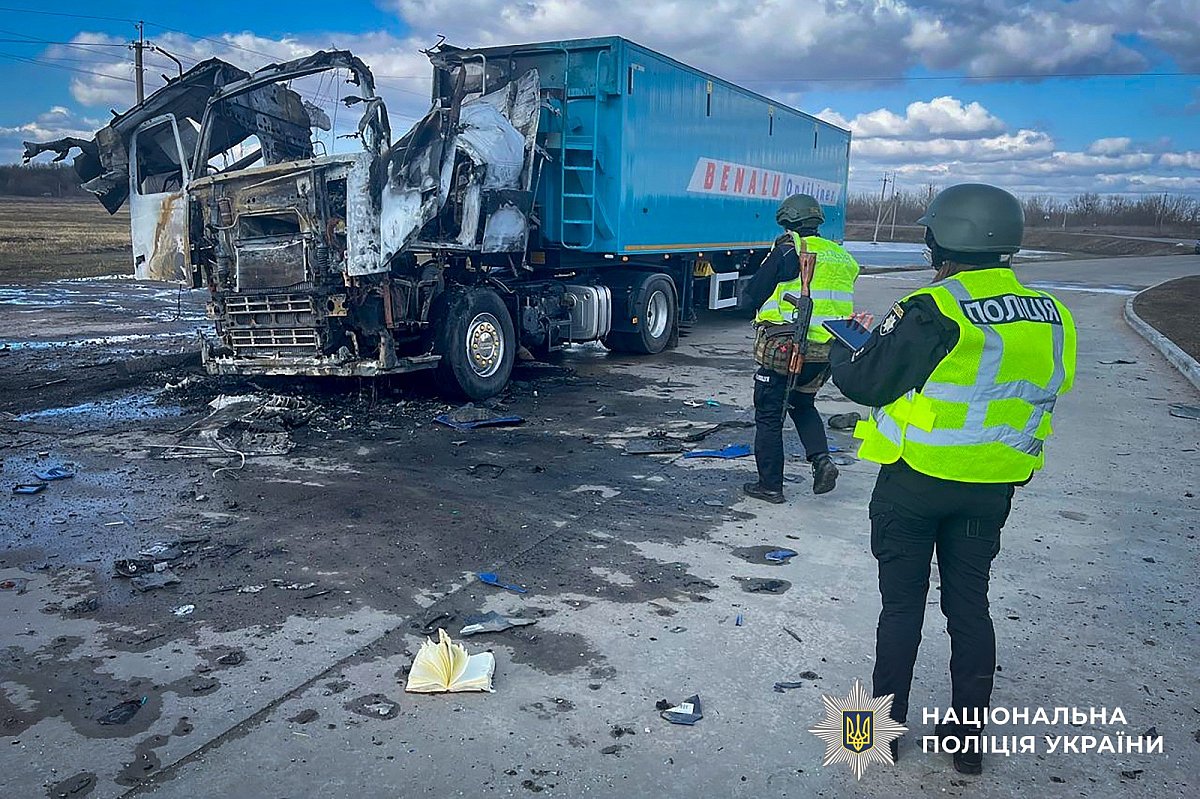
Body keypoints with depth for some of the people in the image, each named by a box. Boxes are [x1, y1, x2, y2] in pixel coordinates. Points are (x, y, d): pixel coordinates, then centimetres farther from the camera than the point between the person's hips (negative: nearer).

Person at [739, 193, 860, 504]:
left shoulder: (788, 250, -8)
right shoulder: (842, 257, 11)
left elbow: (751, 297, -5)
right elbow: (835, 303, 16)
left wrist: (743, 299, 16)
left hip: (783, 348, -6)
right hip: (827, 352, 6)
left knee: (769, 415, 7)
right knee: (802, 404, 27)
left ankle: (770, 485, 12)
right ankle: (821, 459, 8)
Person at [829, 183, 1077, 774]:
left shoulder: (933, 313, -21)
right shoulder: (1053, 319, 1)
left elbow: (864, 383, -17)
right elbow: (1044, 390, 13)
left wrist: (844, 348, 5)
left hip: (916, 482, -5)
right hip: (993, 488, 5)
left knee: (902, 604, 9)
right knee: (969, 603, 17)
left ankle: (884, 725, 22)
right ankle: (968, 736, 27)